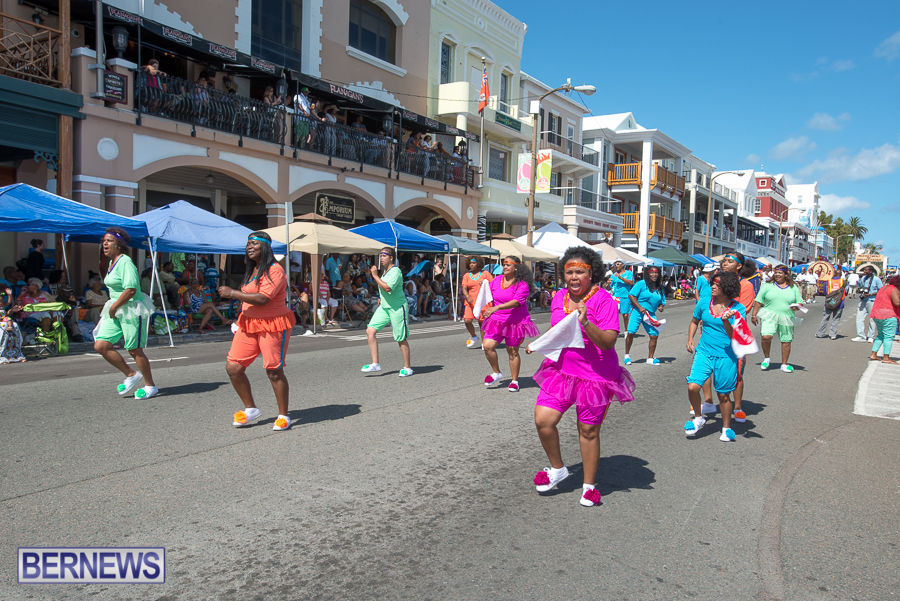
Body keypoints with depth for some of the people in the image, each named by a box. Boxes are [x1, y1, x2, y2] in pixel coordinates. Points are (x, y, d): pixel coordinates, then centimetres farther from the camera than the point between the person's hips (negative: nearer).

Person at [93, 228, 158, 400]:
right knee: (100, 345, 1)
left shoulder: (125, 261, -16)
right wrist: (112, 308, 14)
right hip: (116, 310, 9)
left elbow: (131, 289, -25)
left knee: (134, 350, -2)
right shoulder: (112, 262, 14)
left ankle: (150, 386, 15)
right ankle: (131, 375, 16)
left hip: (132, 310, -9)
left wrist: (114, 307, -17)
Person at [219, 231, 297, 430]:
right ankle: (250, 409, 18)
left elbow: (262, 299, -24)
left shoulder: (274, 270, -13)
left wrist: (232, 293, -17)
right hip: (249, 325, 8)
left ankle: (283, 416, 15)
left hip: (272, 326, -8)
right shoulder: (252, 271, 16)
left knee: (274, 371, -2)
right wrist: (241, 319, 14)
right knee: (233, 367, 0)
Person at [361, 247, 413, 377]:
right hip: (384, 307, 9)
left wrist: (375, 275, -23)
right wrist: (381, 298, 16)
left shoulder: (395, 271, -16)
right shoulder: (385, 271, 11)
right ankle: (375, 364, 0)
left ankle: (407, 368, 16)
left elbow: (387, 288, -30)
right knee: (370, 331, -4)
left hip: (397, 308, -9)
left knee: (401, 339, 1)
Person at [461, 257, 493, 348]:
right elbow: (464, 288, 4)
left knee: (481, 321, -1)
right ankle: (474, 337, 14)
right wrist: (468, 297, -15)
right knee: (467, 320, -11)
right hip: (470, 301, 2)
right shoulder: (467, 275, 12)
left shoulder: (485, 273, 5)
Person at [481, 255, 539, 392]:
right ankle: (496, 373, 14)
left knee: (513, 351, 4)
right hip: (497, 321, 5)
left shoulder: (522, 284, -11)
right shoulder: (496, 280, 7)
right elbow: (488, 296, 21)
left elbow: (516, 301, -24)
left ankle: (515, 380, 22)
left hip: (515, 322, -5)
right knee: (488, 346, -9)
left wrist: (496, 307, -32)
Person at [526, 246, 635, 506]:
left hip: (595, 376, -5)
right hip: (561, 370, 5)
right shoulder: (559, 297, 5)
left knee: (588, 431, 7)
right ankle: (557, 468, 20)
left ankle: (589, 485, 28)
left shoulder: (604, 300, -13)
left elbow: (608, 342, -21)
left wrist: (586, 322, -35)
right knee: (542, 420, -7)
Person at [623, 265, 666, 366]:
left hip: (651, 314, 5)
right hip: (637, 312, -5)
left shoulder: (660, 288, 13)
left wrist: (661, 307, -2)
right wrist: (640, 307, -16)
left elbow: (662, 302, 22)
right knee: (631, 333, -9)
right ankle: (627, 355, 12)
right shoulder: (641, 284, -5)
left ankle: (650, 358, 13)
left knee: (654, 335, -3)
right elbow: (631, 295, -9)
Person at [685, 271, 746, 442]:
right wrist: (690, 339, 8)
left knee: (723, 395, 7)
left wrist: (726, 320, -28)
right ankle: (699, 418, 13)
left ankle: (726, 428, 29)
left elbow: (734, 336, -11)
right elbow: (694, 322, 21)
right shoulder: (704, 304, 2)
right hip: (704, 352, 2)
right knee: (692, 387, -14)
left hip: (726, 356, -2)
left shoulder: (737, 308, -7)